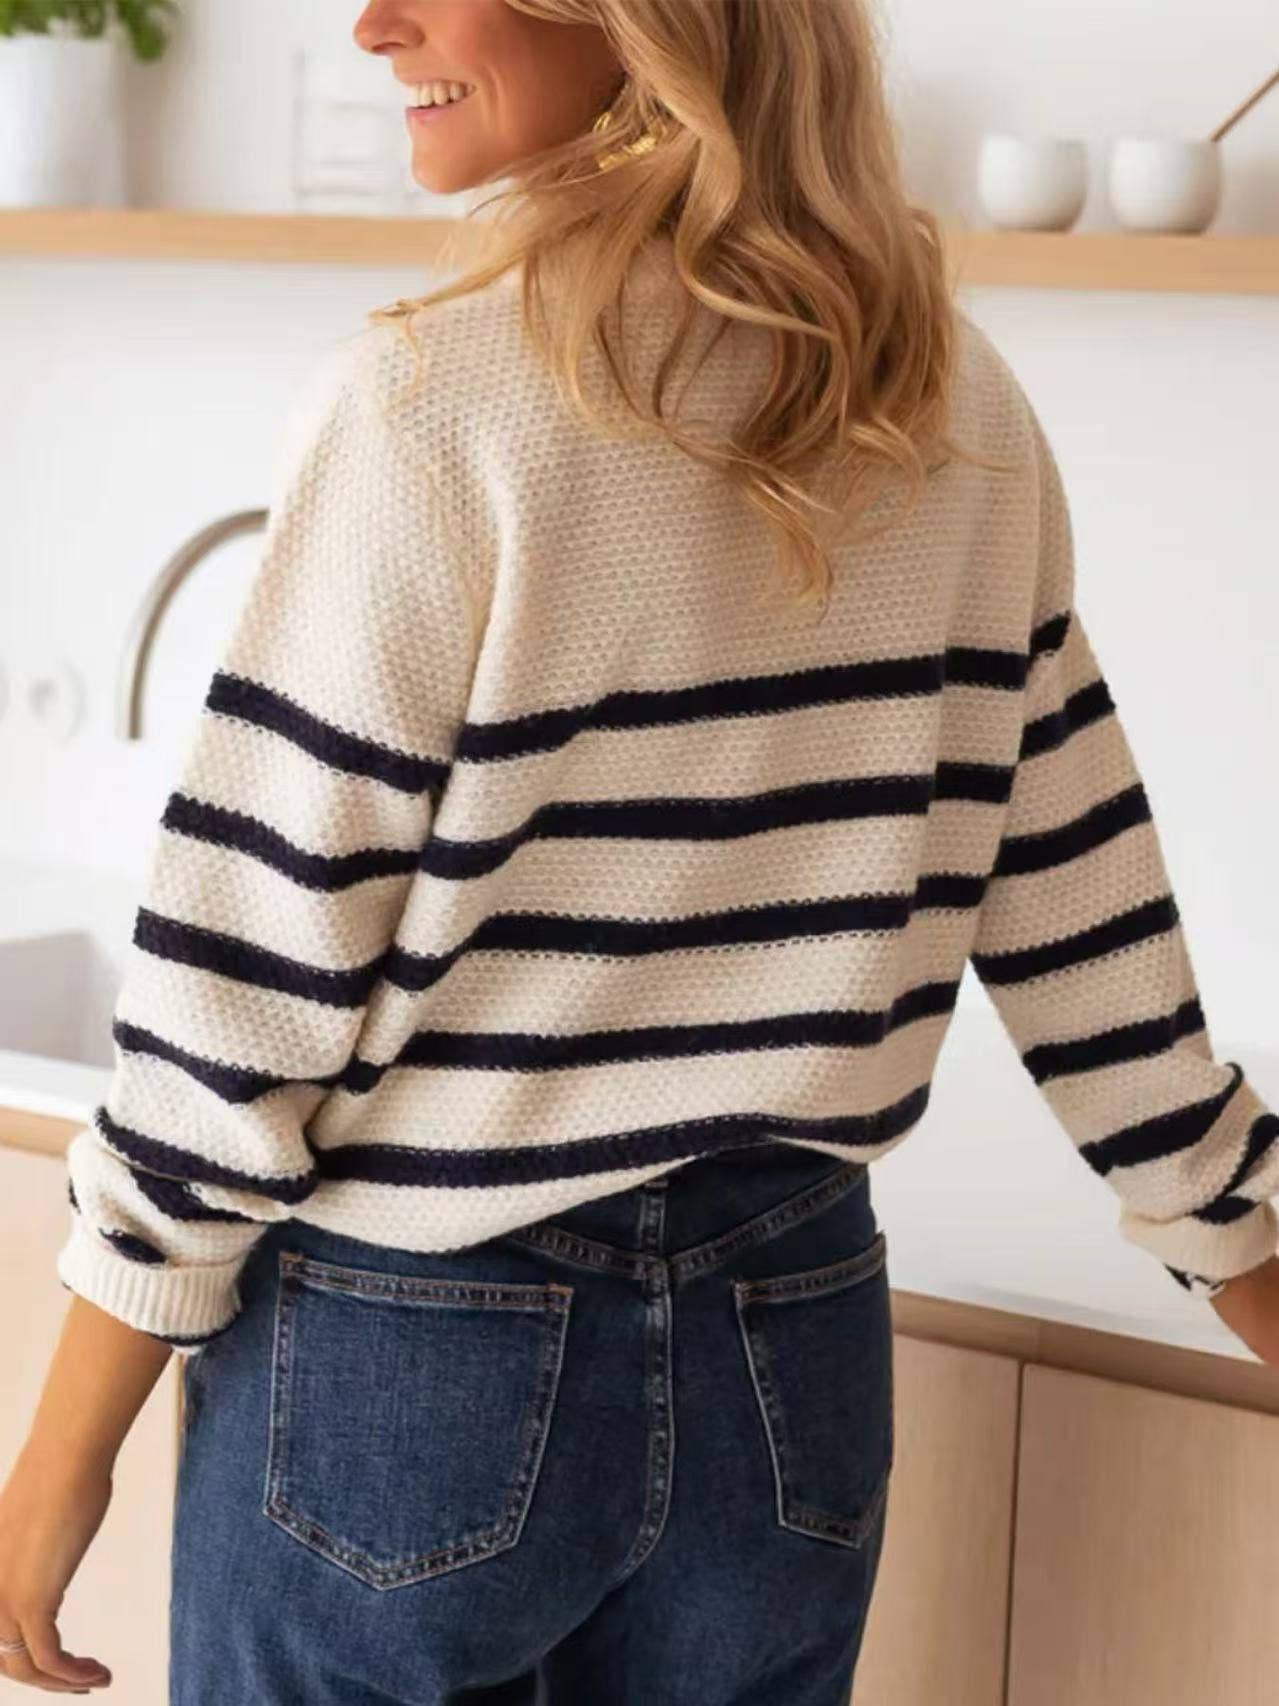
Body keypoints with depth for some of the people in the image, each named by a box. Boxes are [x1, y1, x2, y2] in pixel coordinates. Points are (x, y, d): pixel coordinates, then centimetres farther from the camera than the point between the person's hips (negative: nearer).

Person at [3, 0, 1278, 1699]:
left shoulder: (430, 409, -18)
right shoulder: (964, 414, -2)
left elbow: (252, 987, -16)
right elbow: (1089, 924, 2)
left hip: (410, 1359, -4)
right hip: (793, 1357, 5)